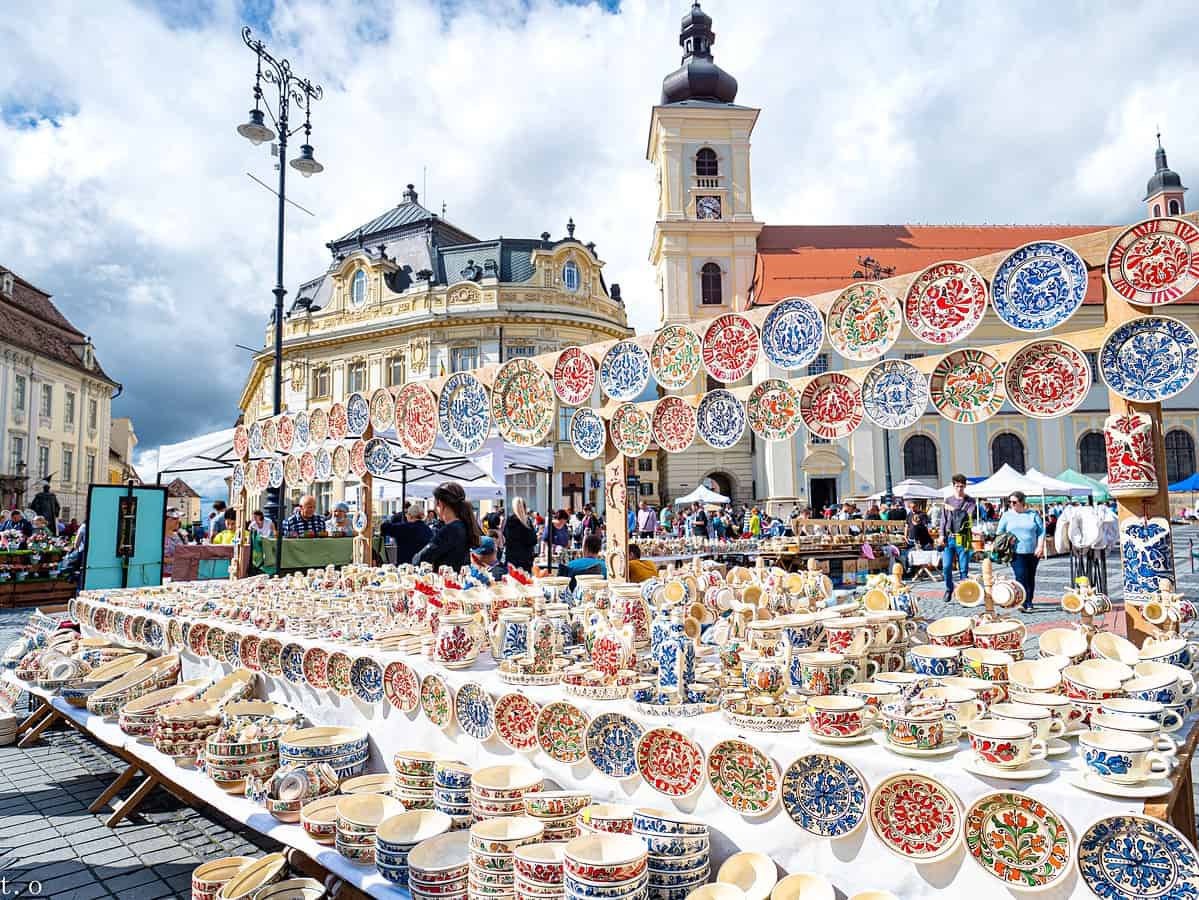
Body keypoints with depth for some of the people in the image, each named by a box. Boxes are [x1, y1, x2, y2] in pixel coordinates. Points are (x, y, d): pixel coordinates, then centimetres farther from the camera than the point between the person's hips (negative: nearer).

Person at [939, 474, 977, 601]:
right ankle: (949, 589, 19)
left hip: (963, 539, -2)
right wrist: (942, 535, 1)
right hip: (949, 538, 2)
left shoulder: (971, 501, 6)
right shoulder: (948, 501, 12)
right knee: (946, 566, -1)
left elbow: (971, 515, -8)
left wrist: (954, 510, -11)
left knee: (963, 568, 1)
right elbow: (943, 519, 10)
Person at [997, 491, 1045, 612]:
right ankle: (1023, 603, -15)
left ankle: (1029, 603, 17)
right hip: (1016, 552, -1)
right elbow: (999, 533, 10)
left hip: (1032, 552, 1)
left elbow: (1041, 531, 6)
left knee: (1030, 578, 8)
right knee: (1021, 577, -13)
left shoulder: (1033, 514, 6)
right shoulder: (1007, 515, 7)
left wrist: (1040, 547, -4)